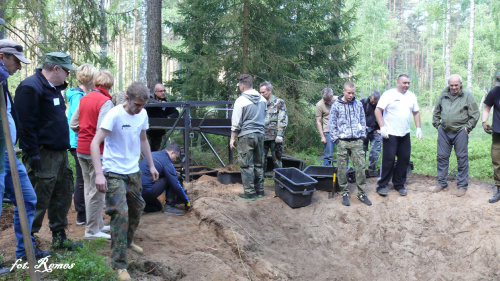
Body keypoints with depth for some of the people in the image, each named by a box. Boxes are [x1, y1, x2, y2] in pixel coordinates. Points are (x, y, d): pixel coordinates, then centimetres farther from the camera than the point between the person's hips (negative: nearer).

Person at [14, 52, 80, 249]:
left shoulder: (54, 87, 16)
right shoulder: (30, 87, -15)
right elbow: (26, 124, -20)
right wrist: (33, 153, -22)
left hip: (59, 152, 10)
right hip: (43, 154, -10)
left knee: (63, 195, 15)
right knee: (39, 199, -3)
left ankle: (59, 237, 28)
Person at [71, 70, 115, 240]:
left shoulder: (84, 98, 9)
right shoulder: (105, 102, -15)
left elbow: (73, 124, 12)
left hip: (81, 149, 8)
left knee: (89, 187, 16)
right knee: (96, 191, 1)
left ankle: (98, 224, 29)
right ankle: (92, 230, 7)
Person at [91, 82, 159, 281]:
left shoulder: (142, 114, 1)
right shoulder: (114, 115, -20)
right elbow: (95, 143, -24)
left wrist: (151, 165, 17)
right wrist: (99, 173, -32)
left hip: (133, 172, 7)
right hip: (114, 173, -7)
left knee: (137, 209, 19)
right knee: (121, 214, -13)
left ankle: (127, 242, 45)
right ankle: (119, 264, -4)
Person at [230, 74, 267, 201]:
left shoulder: (241, 101, -12)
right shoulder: (263, 99, 5)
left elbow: (236, 123, -10)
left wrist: (232, 138, -2)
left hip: (246, 135, -6)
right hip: (260, 134, 6)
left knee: (246, 165, 1)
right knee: (258, 164, 15)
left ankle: (250, 193, 5)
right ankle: (260, 190, 22)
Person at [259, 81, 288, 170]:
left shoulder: (279, 102, 0)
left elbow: (283, 119, -7)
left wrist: (280, 135, -15)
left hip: (274, 137, -5)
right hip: (263, 137, 5)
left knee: (276, 160, 2)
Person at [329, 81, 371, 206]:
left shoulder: (358, 104, 9)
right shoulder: (336, 105, 1)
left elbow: (363, 121, 17)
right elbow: (331, 124, 4)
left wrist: (362, 135, 8)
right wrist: (336, 138, -3)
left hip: (357, 141, 2)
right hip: (342, 141, -2)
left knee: (360, 167, 1)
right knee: (342, 169, 2)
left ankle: (361, 193, 11)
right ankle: (344, 193, 14)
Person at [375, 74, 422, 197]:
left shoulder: (411, 96, 12)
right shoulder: (389, 94, -5)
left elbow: (416, 112, 20)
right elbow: (378, 110, -8)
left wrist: (418, 128, 10)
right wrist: (382, 127, -16)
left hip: (405, 134, 6)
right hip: (390, 134, -6)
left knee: (404, 159, 7)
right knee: (388, 159, -5)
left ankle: (399, 184, 20)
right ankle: (382, 185, 6)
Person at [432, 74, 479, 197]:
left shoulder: (467, 96, -2)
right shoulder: (443, 95, 9)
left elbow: (475, 114, 0)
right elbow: (436, 111, 22)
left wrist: (467, 128, -4)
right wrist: (437, 124, 12)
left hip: (460, 132, -4)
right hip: (444, 131, 4)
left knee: (462, 159, 2)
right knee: (442, 157, 7)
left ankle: (462, 185, 11)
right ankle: (442, 183, 19)